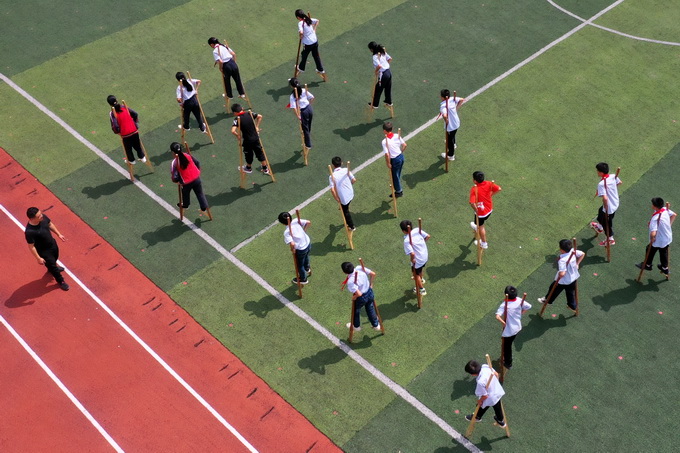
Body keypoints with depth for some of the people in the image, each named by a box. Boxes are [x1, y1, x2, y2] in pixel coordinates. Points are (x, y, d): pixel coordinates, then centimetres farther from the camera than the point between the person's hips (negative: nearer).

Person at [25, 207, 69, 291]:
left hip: (53, 244, 6)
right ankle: (60, 281, 45)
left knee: (55, 257, 35)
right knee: (52, 266, 17)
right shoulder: (29, 231, -40)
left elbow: (50, 224, 0)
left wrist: (59, 234, 6)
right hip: (44, 251, -6)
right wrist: (38, 258, -18)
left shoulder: (43, 217, -23)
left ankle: (52, 267, 70)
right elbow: (31, 246, -26)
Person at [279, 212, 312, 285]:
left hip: (301, 250, -6)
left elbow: (292, 244, -37)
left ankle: (303, 279, 51)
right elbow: (308, 223, -13)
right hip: (308, 243, 6)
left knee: (299, 265, 25)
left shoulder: (286, 232, -28)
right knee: (306, 256, 39)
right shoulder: (296, 221, -14)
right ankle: (307, 269, 69)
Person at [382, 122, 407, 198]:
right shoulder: (397, 136, -7)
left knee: (395, 175, 17)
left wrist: (388, 163, -13)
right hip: (401, 156, 6)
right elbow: (404, 145, 1)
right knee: (398, 174, 29)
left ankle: (399, 191, 33)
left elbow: (387, 154, -27)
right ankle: (396, 185, 53)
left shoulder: (385, 141, -25)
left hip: (395, 160, -6)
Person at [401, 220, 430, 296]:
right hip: (425, 256, 7)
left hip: (417, 260, -7)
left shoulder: (407, 241, -33)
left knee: (416, 274, 23)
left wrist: (412, 259, -17)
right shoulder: (417, 230, -16)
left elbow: (412, 253, -37)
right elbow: (427, 236, -5)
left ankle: (422, 290, 41)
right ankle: (421, 279, 67)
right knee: (420, 269, 37)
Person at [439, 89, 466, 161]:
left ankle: (451, 155, 37)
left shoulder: (443, 105, -33)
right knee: (452, 136, 37)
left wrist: (446, 121, -29)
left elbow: (445, 115, -50)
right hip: (456, 123, 7)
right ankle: (453, 144, 67)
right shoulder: (453, 99, -11)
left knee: (450, 140, 17)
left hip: (450, 126, -7)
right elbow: (462, 99, 3)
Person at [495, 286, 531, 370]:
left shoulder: (505, 304, -31)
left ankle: (508, 363, 35)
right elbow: (528, 307, 3)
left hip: (508, 330, -6)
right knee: (509, 343, 30)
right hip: (517, 327, 6)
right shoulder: (519, 301, -14)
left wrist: (503, 322, -25)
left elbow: (497, 316, -42)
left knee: (507, 345, 18)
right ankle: (507, 357, 51)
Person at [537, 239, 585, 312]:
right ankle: (572, 306, 48)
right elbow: (583, 254, 2)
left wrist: (558, 278, -21)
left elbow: (562, 273, -43)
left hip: (563, 280, -7)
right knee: (571, 292, 29)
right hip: (573, 278, 7)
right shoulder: (573, 251, -17)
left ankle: (547, 300, 49)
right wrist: (577, 264, 6)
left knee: (553, 289, 23)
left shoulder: (562, 260, -38)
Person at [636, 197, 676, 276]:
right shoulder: (665, 209, -13)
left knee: (650, 250, 21)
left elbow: (653, 233, -42)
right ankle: (664, 268, 47)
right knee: (664, 253, 26)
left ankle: (647, 265, 43)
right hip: (668, 238, 7)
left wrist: (652, 239, -20)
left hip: (658, 241, -7)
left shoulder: (655, 218, -35)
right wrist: (669, 225, 12)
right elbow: (674, 215, 7)